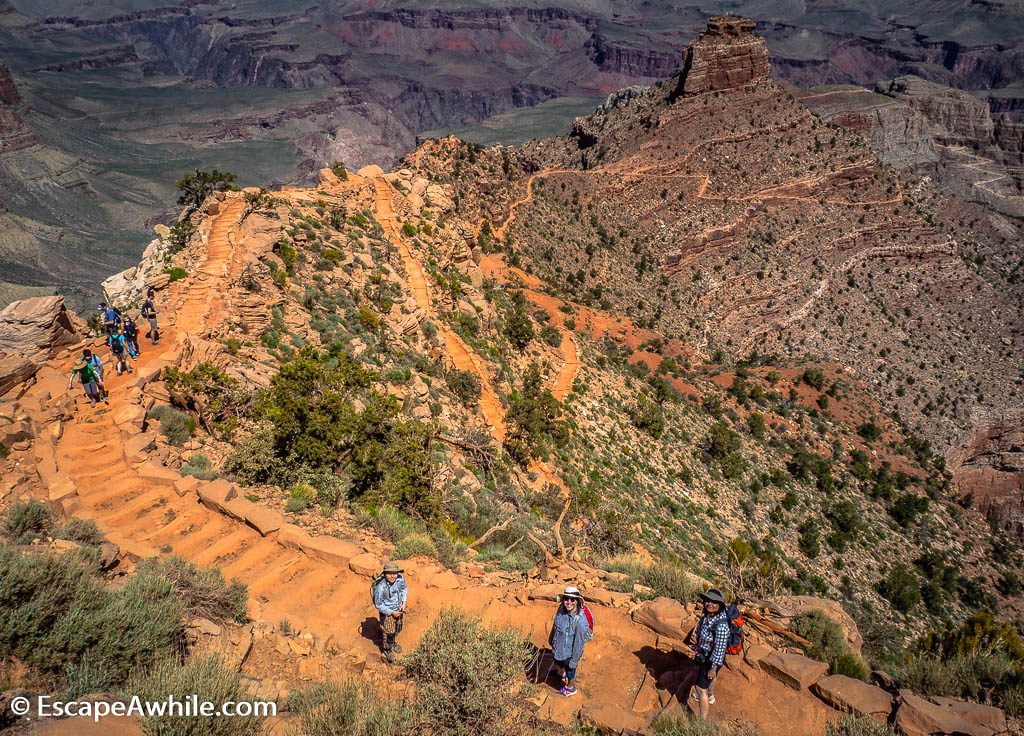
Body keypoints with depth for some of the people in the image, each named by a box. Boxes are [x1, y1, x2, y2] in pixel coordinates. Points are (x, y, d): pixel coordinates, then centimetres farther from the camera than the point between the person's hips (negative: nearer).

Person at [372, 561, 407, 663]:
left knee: (398, 629, 26)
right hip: (387, 612, -5)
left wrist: (404, 603, -7)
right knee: (389, 633, 10)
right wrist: (392, 612, -18)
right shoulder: (381, 587, -36)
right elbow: (378, 605, -22)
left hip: (399, 609, 5)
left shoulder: (400, 579, -24)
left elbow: (404, 588, 0)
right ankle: (388, 650, 40)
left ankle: (393, 642, 57)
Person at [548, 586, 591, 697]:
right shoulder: (561, 609, -18)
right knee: (558, 663, 34)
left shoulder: (580, 621, -37)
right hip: (558, 647, 6)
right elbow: (555, 624, 2)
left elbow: (579, 642, -26)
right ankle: (563, 675, 68)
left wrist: (574, 660, -17)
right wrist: (551, 638, 17)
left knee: (570, 671, 23)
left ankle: (570, 689, 55)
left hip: (569, 652, -6)